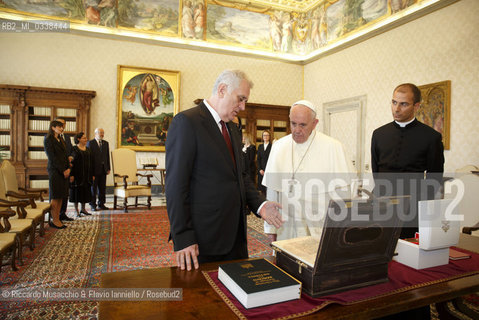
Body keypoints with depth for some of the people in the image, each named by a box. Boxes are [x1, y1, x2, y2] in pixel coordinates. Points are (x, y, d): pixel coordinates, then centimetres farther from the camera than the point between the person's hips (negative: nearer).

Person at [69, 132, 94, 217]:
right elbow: (71, 162, -10)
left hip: (87, 174, 6)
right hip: (77, 174, -6)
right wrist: (71, 175, -17)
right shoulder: (74, 149, -6)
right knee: (77, 191, 1)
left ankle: (83, 209, 21)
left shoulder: (88, 149, 12)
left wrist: (92, 174, 9)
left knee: (85, 191, 9)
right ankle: (76, 210, 11)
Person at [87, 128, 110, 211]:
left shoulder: (106, 143, 13)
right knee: (93, 188, 4)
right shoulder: (90, 143, -3)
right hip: (94, 170, -4)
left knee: (102, 188, 8)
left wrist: (108, 168, 7)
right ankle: (93, 205, 13)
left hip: (103, 170, 5)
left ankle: (101, 204, 18)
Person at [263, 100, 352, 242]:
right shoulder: (278, 146, 3)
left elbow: (341, 192, -5)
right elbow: (272, 190, 6)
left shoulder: (332, 147, -6)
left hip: (320, 230, -2)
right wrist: (270, 227, 7)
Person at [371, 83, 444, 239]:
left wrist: (419, 201, -2)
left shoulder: (431, 136, 0)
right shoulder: (379, 134, 9)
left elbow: (434, 178, 4)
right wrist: (382, 194, 9)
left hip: (413, 208, -2)